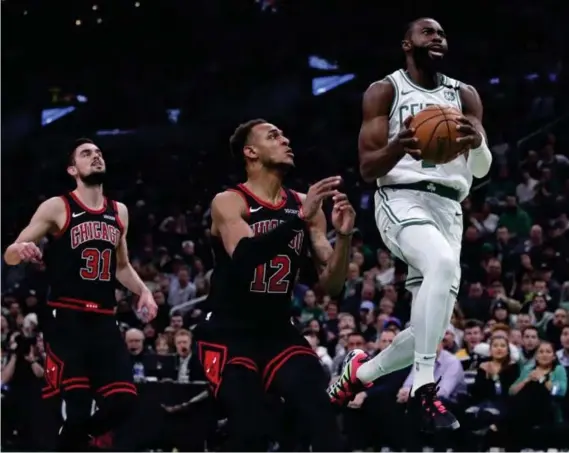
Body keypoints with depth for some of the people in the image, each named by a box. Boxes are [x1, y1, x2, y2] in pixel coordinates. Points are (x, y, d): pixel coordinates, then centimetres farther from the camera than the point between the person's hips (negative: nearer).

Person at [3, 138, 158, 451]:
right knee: (77, 404, -15)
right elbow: (10, 256, -3)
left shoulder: (119, 213, 15)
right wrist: (22, 249, -27)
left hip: (103, 320, 6)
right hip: (66, 318, -6)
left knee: (123, 401, -4)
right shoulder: (56, 208, -2)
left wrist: (143, 291, 10)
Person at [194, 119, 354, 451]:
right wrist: (300, 218, -37)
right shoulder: (228, 202, -10)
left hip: (279, 333, 5)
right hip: (229, 335, -5)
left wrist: (343, 237, -16)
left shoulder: (304, 204, 5)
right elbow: (245, 258, -30)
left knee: (324, 420, -13)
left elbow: (332, 286, 3)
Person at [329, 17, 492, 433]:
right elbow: (367, 168, -3)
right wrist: (397, 147, -26)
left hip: (448, 207, 6)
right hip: (402, 199, -5)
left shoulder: (464, 96, 13)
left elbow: (482, 169, 5)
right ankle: (424, 390, -35)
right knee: (443, 264, -37)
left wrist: (478, 142, -20)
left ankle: (360, 372, 28)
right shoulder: (384, 92, 3)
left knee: (433, 328, 0)